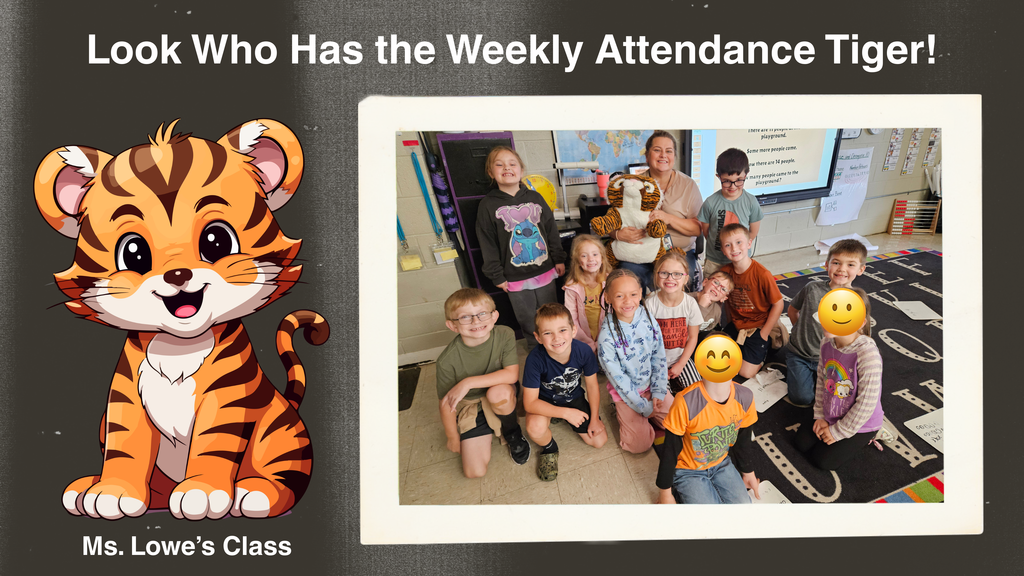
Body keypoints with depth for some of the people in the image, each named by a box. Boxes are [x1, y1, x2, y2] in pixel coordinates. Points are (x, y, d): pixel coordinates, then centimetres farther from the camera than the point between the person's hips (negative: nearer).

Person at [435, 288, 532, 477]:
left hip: (503, 397, 0)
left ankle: (512, 432, -3)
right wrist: (453, 437, -1)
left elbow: (512, 374, -26)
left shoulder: (504, 335, -20)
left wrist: (468, 382, -32)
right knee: (474, 471, -10)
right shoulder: (447, 360, -24)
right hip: (470, 407, 0)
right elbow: (446, 403, -12)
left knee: (498, 392, -37)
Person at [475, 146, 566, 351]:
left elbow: (552, 230, 8)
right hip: (515, 278, -2)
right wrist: (497, 275, -6)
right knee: (527, 319, 10)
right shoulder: (488, 205, -6)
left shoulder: (535, 198, 3)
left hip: (545, 271, 2)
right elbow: (488, 244, -4)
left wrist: (559, 259, 6)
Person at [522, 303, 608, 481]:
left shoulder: (583, 351, -26)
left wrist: (594, 419, -2)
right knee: (536, 427, -35)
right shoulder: (535, 359, -36)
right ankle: (549, 448, 4)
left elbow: (592, 386, -8)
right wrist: (566, 413, -31)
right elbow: (530, 403, -30)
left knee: (599, 441, 1)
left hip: (574, 398, 3)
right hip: (544, 401, -3)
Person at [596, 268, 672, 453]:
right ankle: (622, 412, 18)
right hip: (626, 392, -4)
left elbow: (659, 357, -2)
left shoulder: (647, 317, -12)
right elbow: (618, 378, -18)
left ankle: (649, 415, 23)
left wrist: (658, 393, -7)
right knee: (640, 444, -7)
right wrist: (644, 407, -14)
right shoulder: (607, 335, -25)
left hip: (652, 384, 4)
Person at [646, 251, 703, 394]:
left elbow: (693, 338, -2)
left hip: (681, 358, 3)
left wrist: (680, 364, -7)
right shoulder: (650, 303, -18)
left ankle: (675, 383, 20)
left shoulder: (690, 303, -11)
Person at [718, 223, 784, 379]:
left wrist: (764, 333, -13)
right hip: (736, 325, 5)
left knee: (746, 372, -8)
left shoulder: (762, 274, -24)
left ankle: (764, 348, 18)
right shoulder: (725, 271, -8)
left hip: (758, 327, -5)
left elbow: (778, 304, -16)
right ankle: (741, 349, 25)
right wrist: (731, 322, -3)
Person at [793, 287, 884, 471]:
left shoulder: (868, 354, -34)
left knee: (823, 460, -2)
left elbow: (867, 403, -27)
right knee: (801, 443, 7)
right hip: (831, 415, 7)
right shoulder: (827, 343, -12)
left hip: (860, 424, -6)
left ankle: (866, 438, 17)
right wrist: (820, 415, 2)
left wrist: (839, 431, -18)